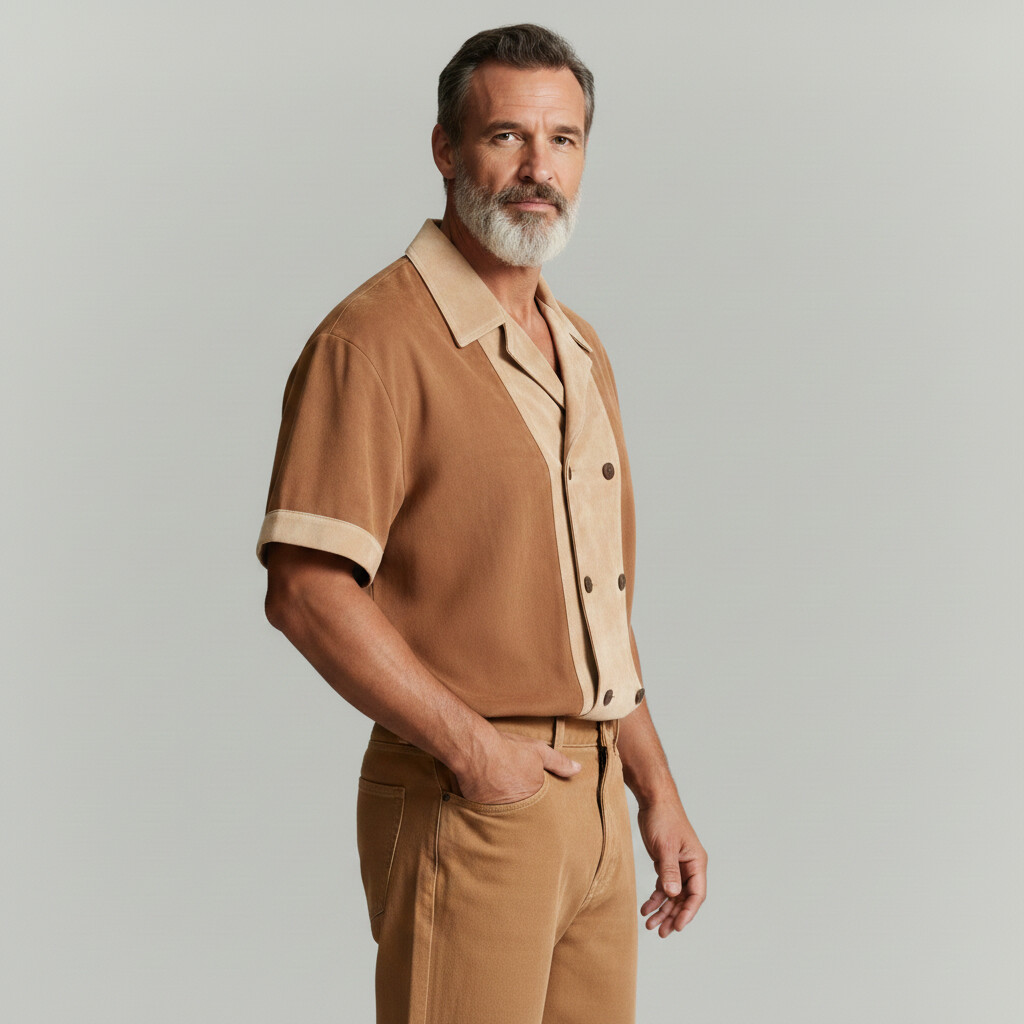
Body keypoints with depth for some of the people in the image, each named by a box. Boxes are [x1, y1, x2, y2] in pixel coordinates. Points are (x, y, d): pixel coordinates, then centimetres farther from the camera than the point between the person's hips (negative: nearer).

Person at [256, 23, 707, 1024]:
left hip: (592, 794, 8)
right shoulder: (375, 339, -12)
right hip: (465, 811, -8)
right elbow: (308, 592, -20)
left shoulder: (581, 351, 15)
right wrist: (474, 749, -18)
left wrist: (655, 789, 18)